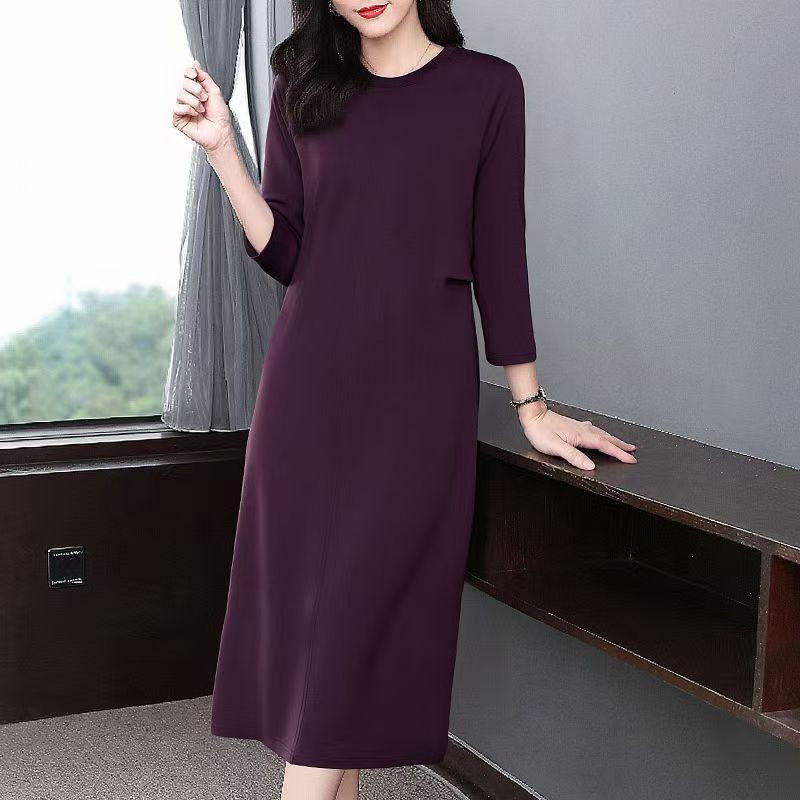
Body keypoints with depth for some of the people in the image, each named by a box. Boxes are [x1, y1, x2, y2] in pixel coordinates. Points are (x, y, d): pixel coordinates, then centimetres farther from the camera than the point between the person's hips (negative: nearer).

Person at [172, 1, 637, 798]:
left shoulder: (487, 88, 1)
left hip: (418, 392, -2)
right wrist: (222, 148, -7)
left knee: (364, 601, -4)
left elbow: (499, 252, 2)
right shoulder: (304, 91, 7)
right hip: (310, 387, 3)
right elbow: (283, 254, 4)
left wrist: (530, 406, 3)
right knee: (311, 595, 4)